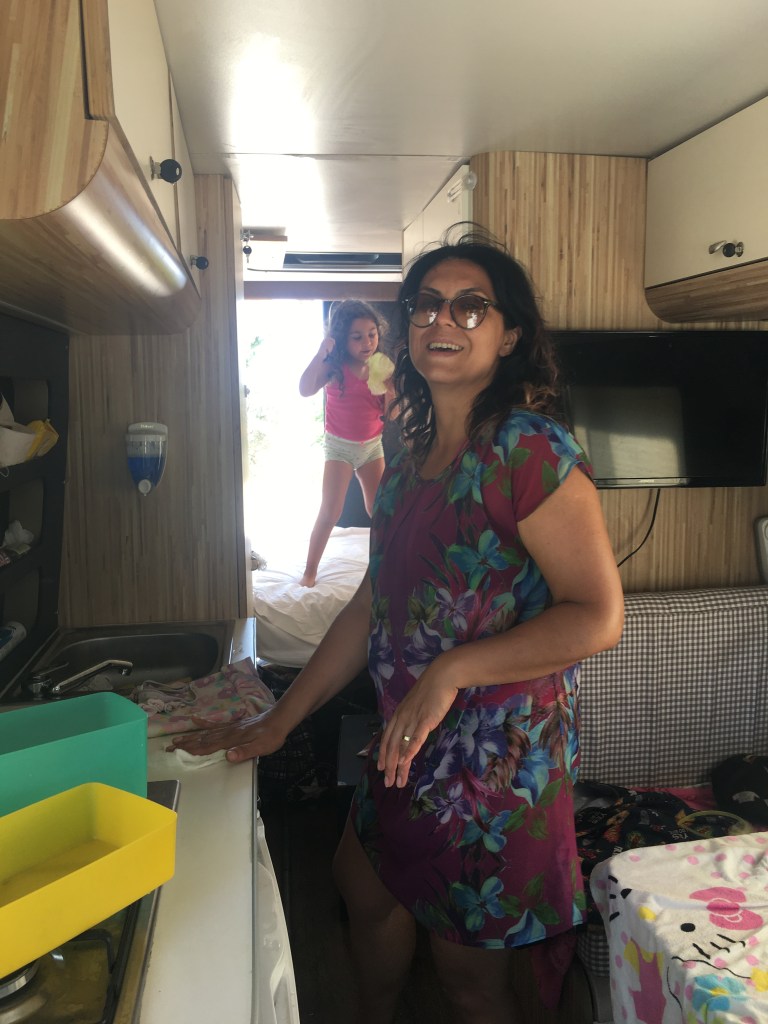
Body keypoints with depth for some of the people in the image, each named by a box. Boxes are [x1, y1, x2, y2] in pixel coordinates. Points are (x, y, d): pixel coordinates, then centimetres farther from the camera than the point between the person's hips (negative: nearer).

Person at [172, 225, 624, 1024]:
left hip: (498, 753, -8)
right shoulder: (412, 460, 5)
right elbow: (372, 607, 9)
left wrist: (450, 672, -27)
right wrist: (279, 721, 10)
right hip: (409, 747, 8)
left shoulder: (529, 449, -19)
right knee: (366, 887, 27)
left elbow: (598, 617, -22)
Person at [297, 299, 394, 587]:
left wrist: (387, 384, -19)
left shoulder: (382, 367, -4)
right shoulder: (334, 367, -15)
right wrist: (321, 352, -38)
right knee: (330, 513, -9)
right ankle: (309, 572, 4)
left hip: (372, 445, 4)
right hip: (339, 445, -3)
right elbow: (305, 389, -32)